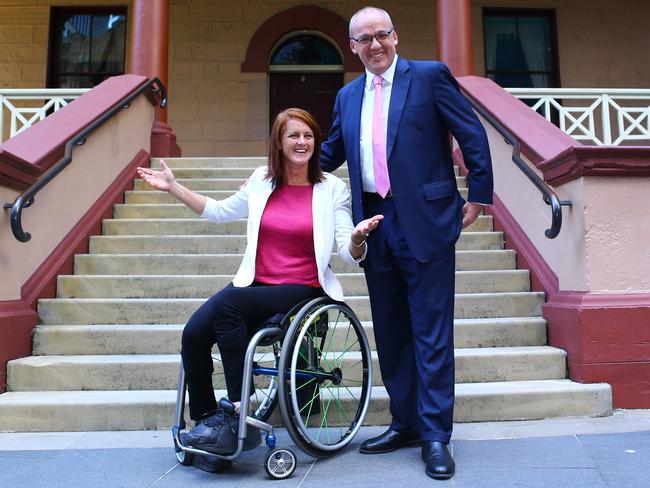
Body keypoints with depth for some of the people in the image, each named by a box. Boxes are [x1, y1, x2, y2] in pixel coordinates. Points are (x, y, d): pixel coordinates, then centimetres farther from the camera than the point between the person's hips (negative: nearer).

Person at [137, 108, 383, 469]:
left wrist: (357, 237, -27)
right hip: (255, 284, 4)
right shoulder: (262, 181, 9)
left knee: (227, 303, -30)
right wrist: (173, 187, 19)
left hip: (302, 290, -4)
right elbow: (220, 212, 22)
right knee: (193, 333, -21)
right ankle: (204, 420, -1)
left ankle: (239, 416, -18)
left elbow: (349, 254, -4)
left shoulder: (332, 189, 0)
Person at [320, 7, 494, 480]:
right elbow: (329, 152, 21)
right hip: (375, 226, 6)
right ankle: (405, 423, 27)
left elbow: (473, 135, 0)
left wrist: (478, 196, -3)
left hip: (424, 223, -5)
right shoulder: (348, 96, 16)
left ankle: (435, 436, 12)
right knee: (390, 333, 12)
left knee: (431, 334, -1)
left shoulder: (430, 75, 2)